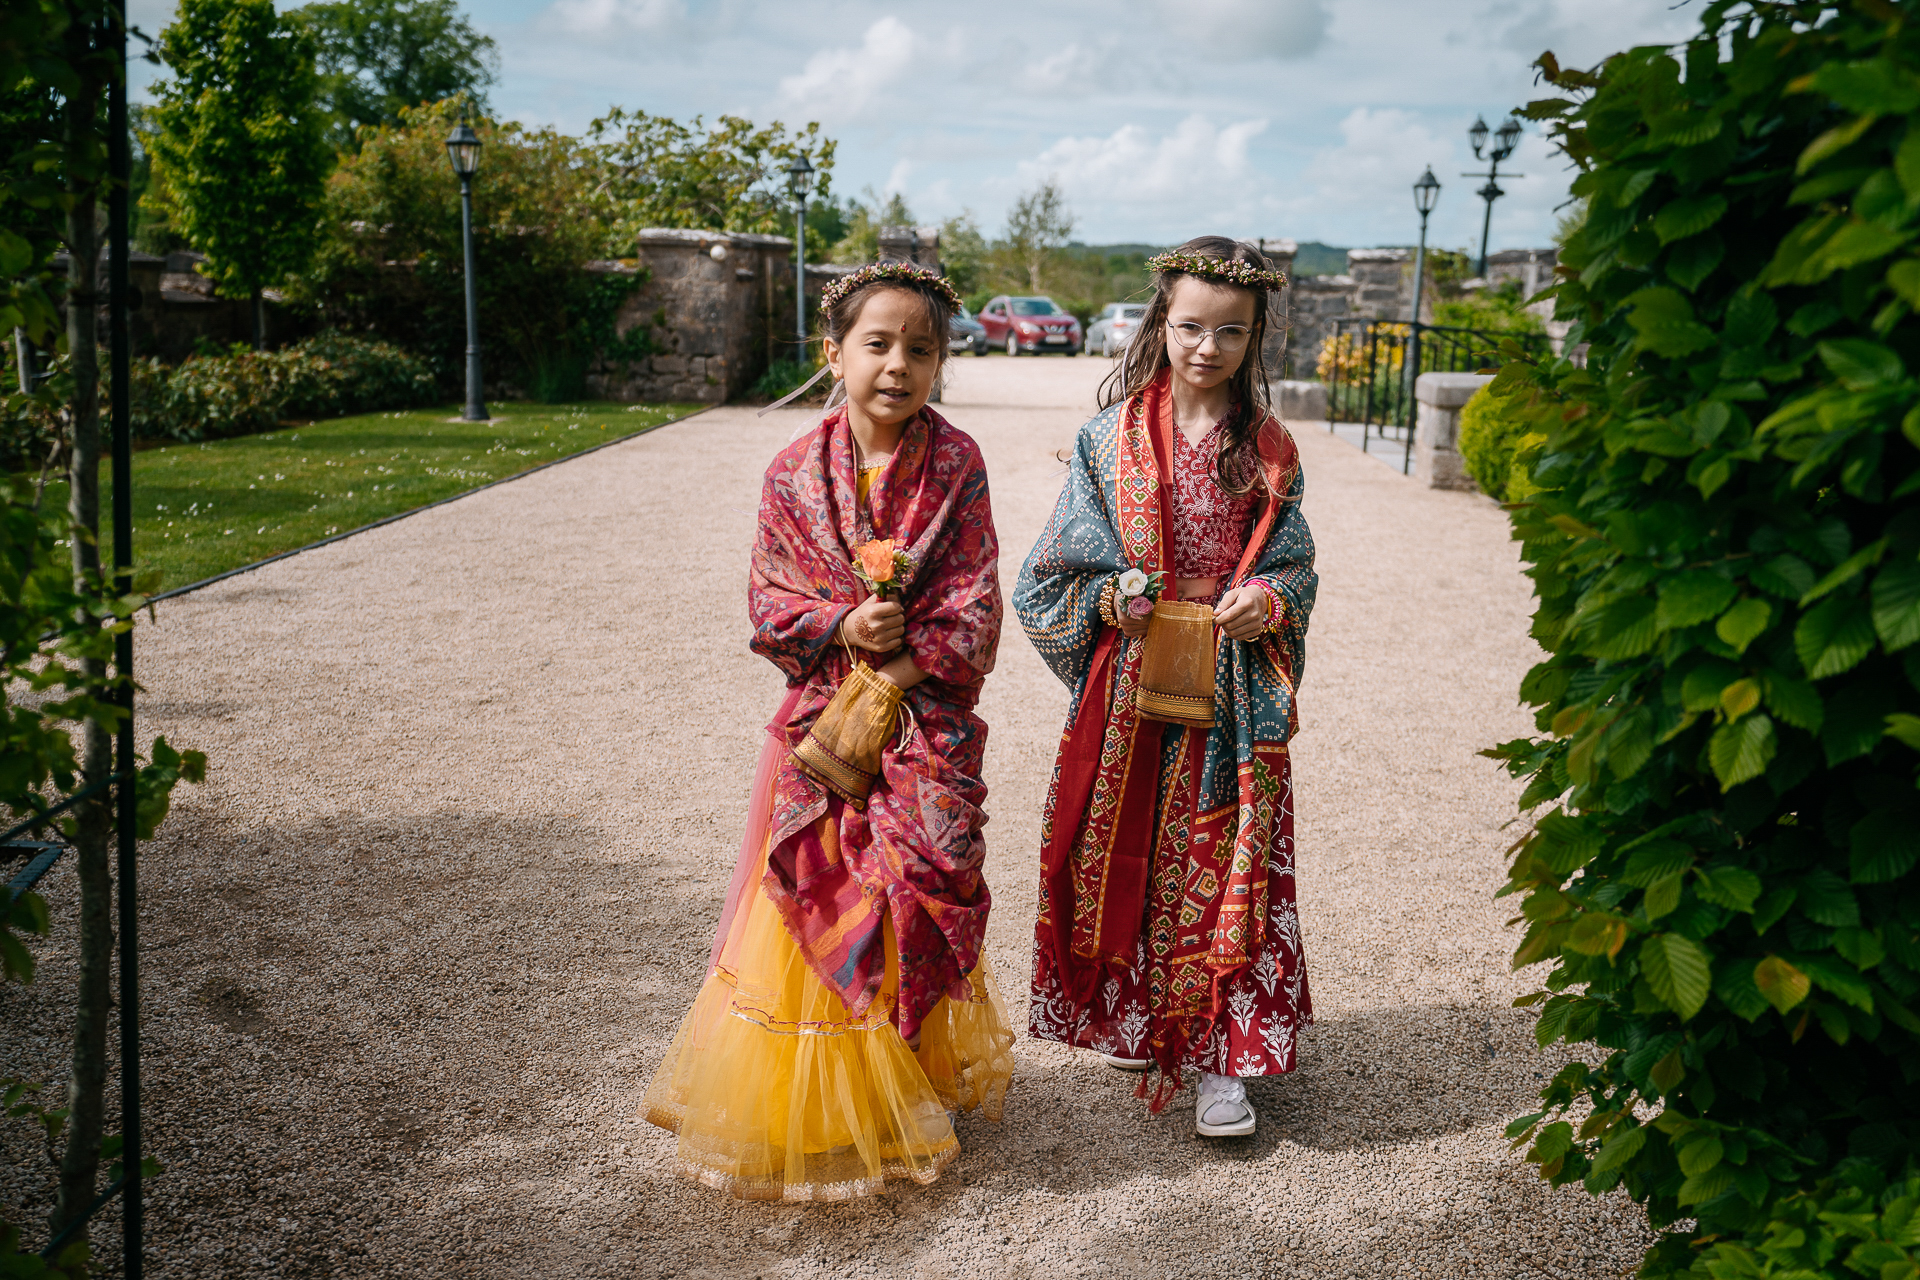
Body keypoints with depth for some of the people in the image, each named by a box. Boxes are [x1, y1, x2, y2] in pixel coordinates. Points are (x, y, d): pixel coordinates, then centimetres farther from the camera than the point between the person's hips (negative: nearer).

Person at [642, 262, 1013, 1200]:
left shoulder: (954, 466, -6)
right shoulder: (796, 473, -2)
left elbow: (974, 611, -9)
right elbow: (769, 605, 1)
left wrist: (889, 685, -16)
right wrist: (844, 626, -17)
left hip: (923, 719, -1)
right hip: (819, 714, 1)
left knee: (914, 895, 4)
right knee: (814, 901, 4)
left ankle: (912, 1089, 25)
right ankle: (806, 1103, 22)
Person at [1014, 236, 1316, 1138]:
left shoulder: (1268, 452, 3)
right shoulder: (1111, 438, 0)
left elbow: (1295, 567, 6)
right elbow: (1056, 575, 2)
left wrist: (1271, 602, -15)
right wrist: (1109, 599, -17)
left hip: (1232, 688, 0)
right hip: (1129, 685, 0)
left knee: (1221, 862, 2)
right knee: (1124, 853, 10)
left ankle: (1219, 1055, 13)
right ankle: (1131, 1019, 30)